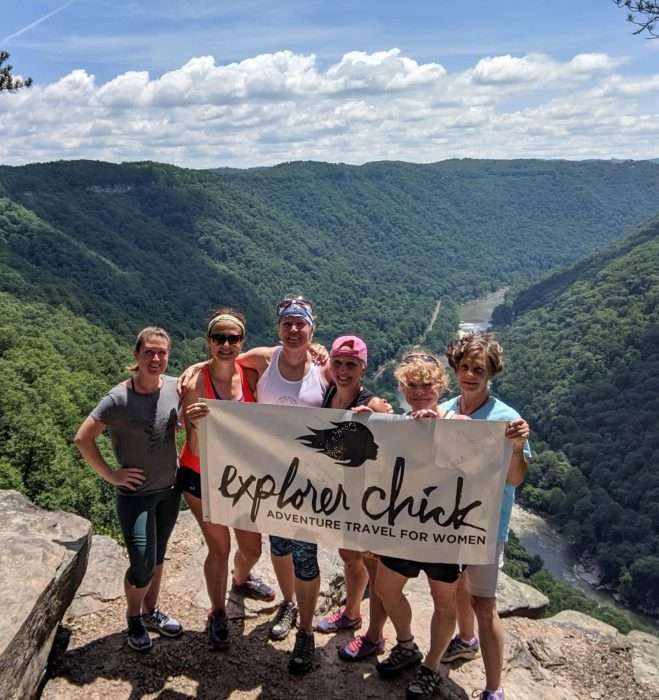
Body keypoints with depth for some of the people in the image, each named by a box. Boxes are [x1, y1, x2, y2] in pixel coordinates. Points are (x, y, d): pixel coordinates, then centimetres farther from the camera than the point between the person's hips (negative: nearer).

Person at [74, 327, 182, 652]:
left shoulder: (174, 387, -8)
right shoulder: (119, 399, -21)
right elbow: (83, 439, -17)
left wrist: (178, 458, 3)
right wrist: (110, 475, -14)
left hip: (170, 488, 5)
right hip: (136, 494, -4)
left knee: (157, 558, 19)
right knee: (142, 566, -4)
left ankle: (151, 611, 41)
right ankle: (134, 618, 25)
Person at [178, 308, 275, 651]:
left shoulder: (251, 375, -13)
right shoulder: (195, 384, -23)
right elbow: (196, 450, -21)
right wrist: (195, 424, -44)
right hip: (201, 478, -3)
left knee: (252, 547, 15)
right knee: (219, 548, 6)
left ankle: (241, 580, 51)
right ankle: (217, 614, 34)